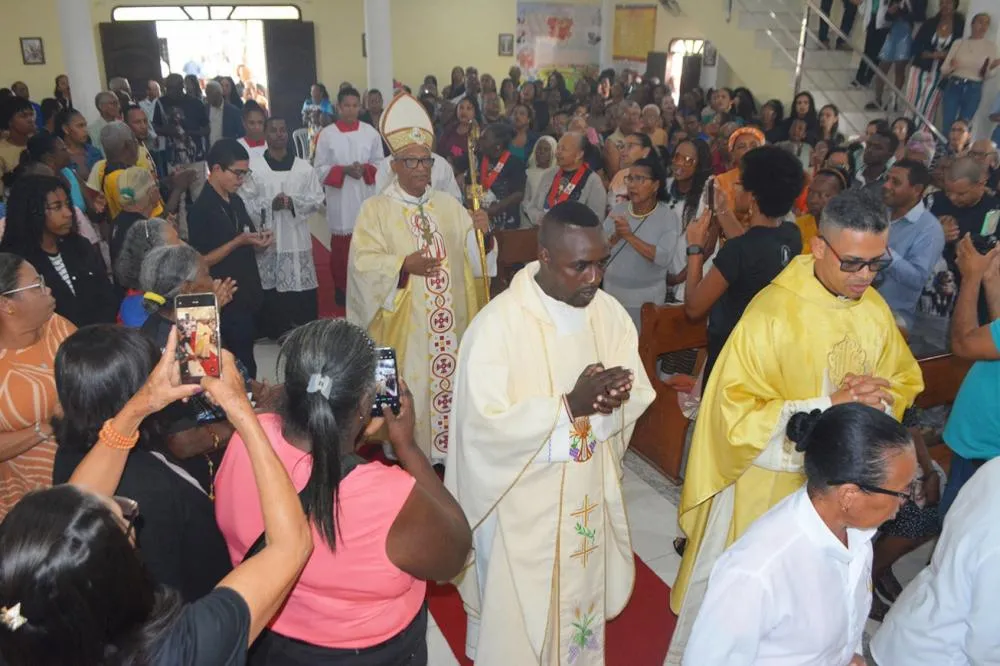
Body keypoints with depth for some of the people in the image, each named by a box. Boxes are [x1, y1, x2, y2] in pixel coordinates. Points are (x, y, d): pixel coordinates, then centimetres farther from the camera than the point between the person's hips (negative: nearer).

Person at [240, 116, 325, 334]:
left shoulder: (304, 167, 5)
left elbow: (318, 199, 4)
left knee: (302, 286, 2)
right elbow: (244, 202, 0)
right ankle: (276, 333, 16)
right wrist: (270, 204, -15)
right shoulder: (253, 167, 1)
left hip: (297, 238, 1)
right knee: (269, 287, 3)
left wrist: (294, 202, -12)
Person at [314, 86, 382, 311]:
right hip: (340, 201, -1)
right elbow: (320, 169, -1)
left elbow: (379, 164, 7)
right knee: (341, 247, 5)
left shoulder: (370, 132, 3)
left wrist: (365, 169, -13)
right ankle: (341, 289, 18)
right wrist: (344, 170, -15)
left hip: (366, 199, 1)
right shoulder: (327, 134, -2)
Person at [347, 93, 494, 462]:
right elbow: (364, 264, -14)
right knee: (407, 395, 2)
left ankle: (447, 450, 29)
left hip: (447, 323, 4)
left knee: (448, 380, 12)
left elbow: (473, 259, 5)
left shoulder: (449, 206, 9)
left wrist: (481, 234, -16)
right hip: (403, 325, -4)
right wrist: (403, 264, -30)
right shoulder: (375, 209, -4)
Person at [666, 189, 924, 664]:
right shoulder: (773, 313, -23)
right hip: (766, 481, -5)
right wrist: (828, 404, -28)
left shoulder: (874, 308, -4)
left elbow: (905, 380, 8)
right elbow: (735, 411, -23)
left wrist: (878, 398, -15)